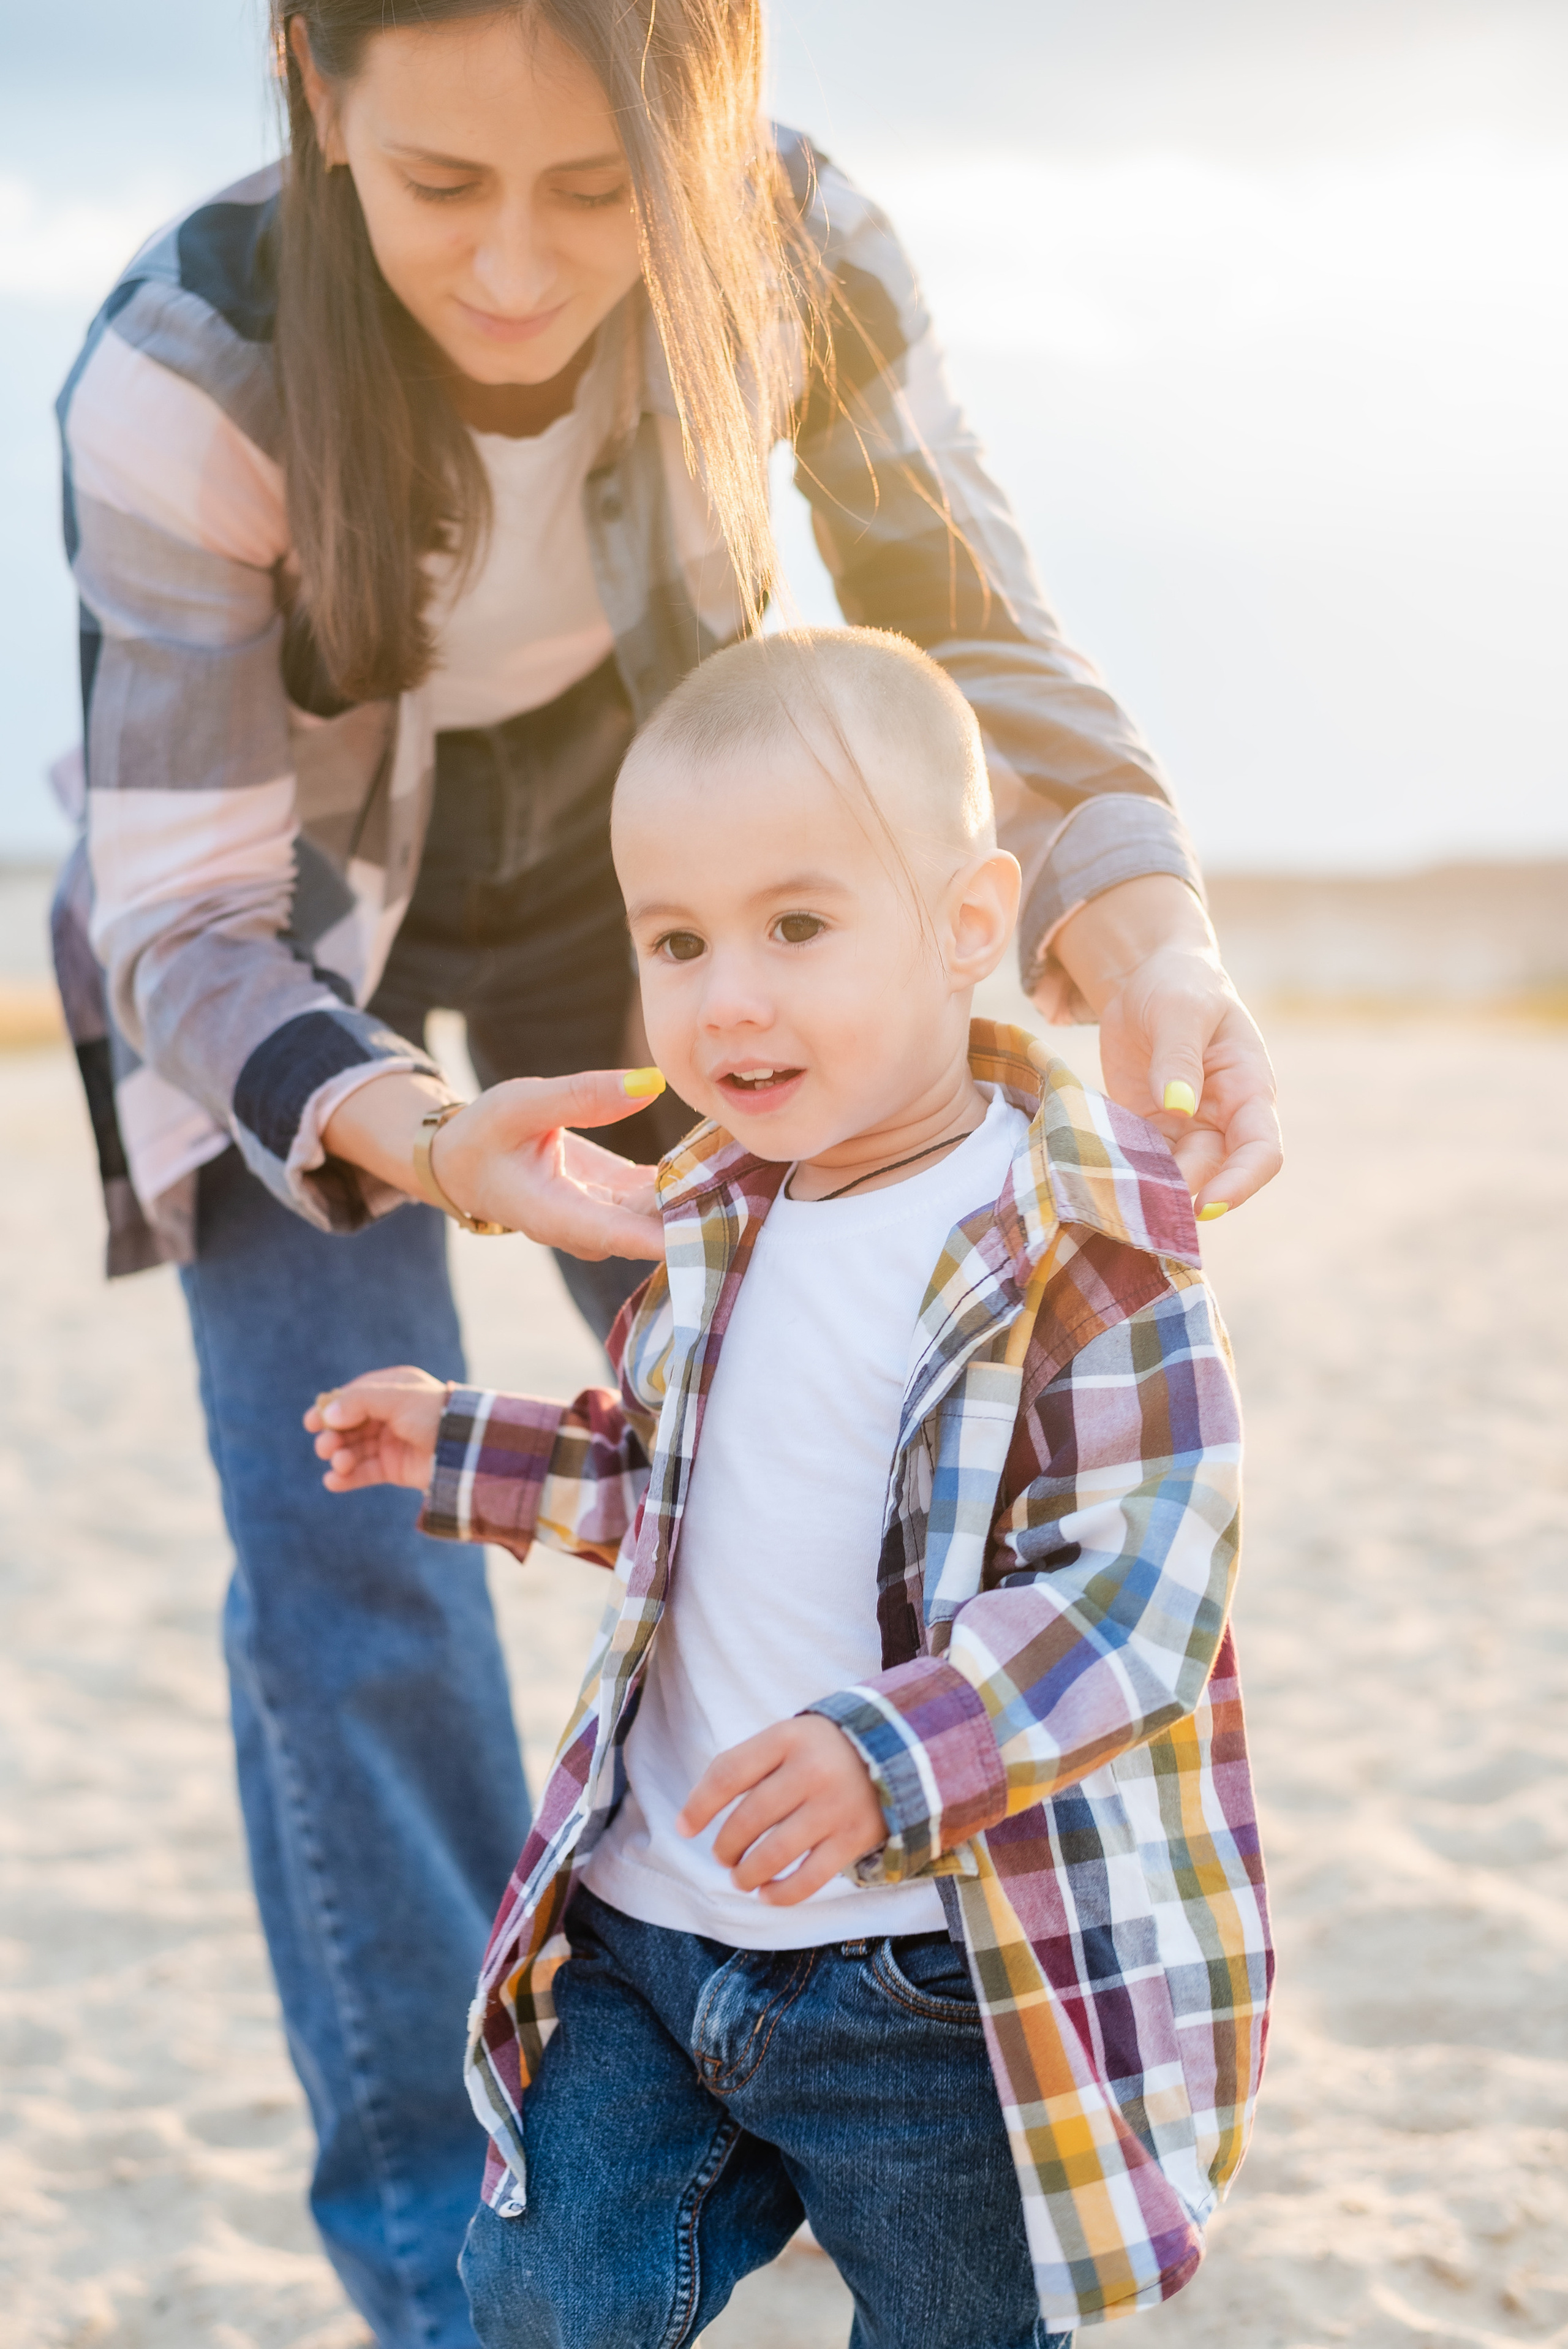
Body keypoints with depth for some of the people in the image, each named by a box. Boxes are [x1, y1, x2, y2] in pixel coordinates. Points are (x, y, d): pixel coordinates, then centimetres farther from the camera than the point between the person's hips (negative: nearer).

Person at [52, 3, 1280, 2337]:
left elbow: (979, 648, -19)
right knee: (343, 1530, -9)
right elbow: (187, 923, -32)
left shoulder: (797, 244, -28)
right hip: (288, 930, -2)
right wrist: (420, 1141, -53)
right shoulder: (181, 377, -35)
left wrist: (1148, 945, -39)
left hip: (616, 868, 3)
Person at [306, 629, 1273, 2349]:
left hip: (947, 1989, -6)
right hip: (654, 1922, 6)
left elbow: (1137, 1593, -24)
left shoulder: (1086, 1255, -18)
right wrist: (466, 1453, 19)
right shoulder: (719, 1216, 5)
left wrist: (890, 1763, -36)